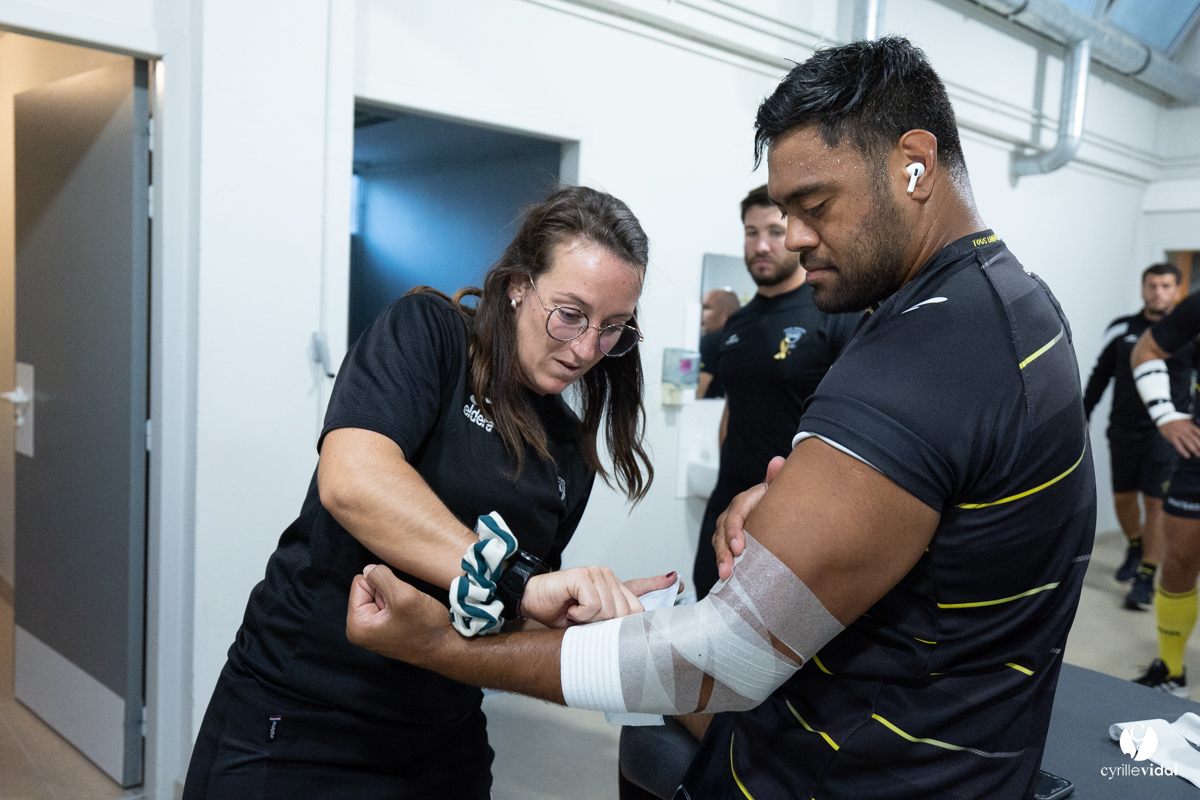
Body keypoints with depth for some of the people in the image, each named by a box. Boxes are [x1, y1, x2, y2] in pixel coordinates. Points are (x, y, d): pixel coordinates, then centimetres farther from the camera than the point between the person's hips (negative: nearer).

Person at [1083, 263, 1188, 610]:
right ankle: (1135, 549, 38)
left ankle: (1146, 578, 4)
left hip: (1165, 433, -2)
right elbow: (1100, 376, 13)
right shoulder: (1121, 329, 4)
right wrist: (1084, 416, 12)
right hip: (1124, 429, 3)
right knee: (1123, 497, 11)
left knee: (1155, 503, -4)